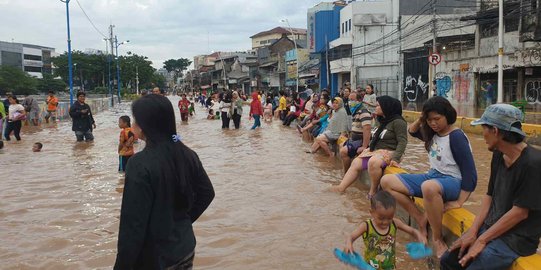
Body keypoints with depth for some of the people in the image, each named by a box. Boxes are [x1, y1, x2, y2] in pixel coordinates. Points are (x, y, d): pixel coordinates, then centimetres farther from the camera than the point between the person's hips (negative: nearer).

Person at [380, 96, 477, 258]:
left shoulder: (456, 136, -16)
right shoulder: (433, 133, 6)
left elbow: (470, 172, -19)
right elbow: (412, 131, 27)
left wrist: (459, 202, -23)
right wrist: (420, 120, 4)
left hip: (452, 181, -8)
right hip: (432, 176, 8)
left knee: (429, 187, -46)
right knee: (387, 181, -3)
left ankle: (437, 238, -23)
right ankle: (422, 220, -2)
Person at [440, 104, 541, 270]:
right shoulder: (498, 155, 4)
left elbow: (520, 212, -22)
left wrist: (482, 240, -17)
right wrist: (473, 231, -2)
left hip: (518, 238, -8)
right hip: (491, 227, 8)